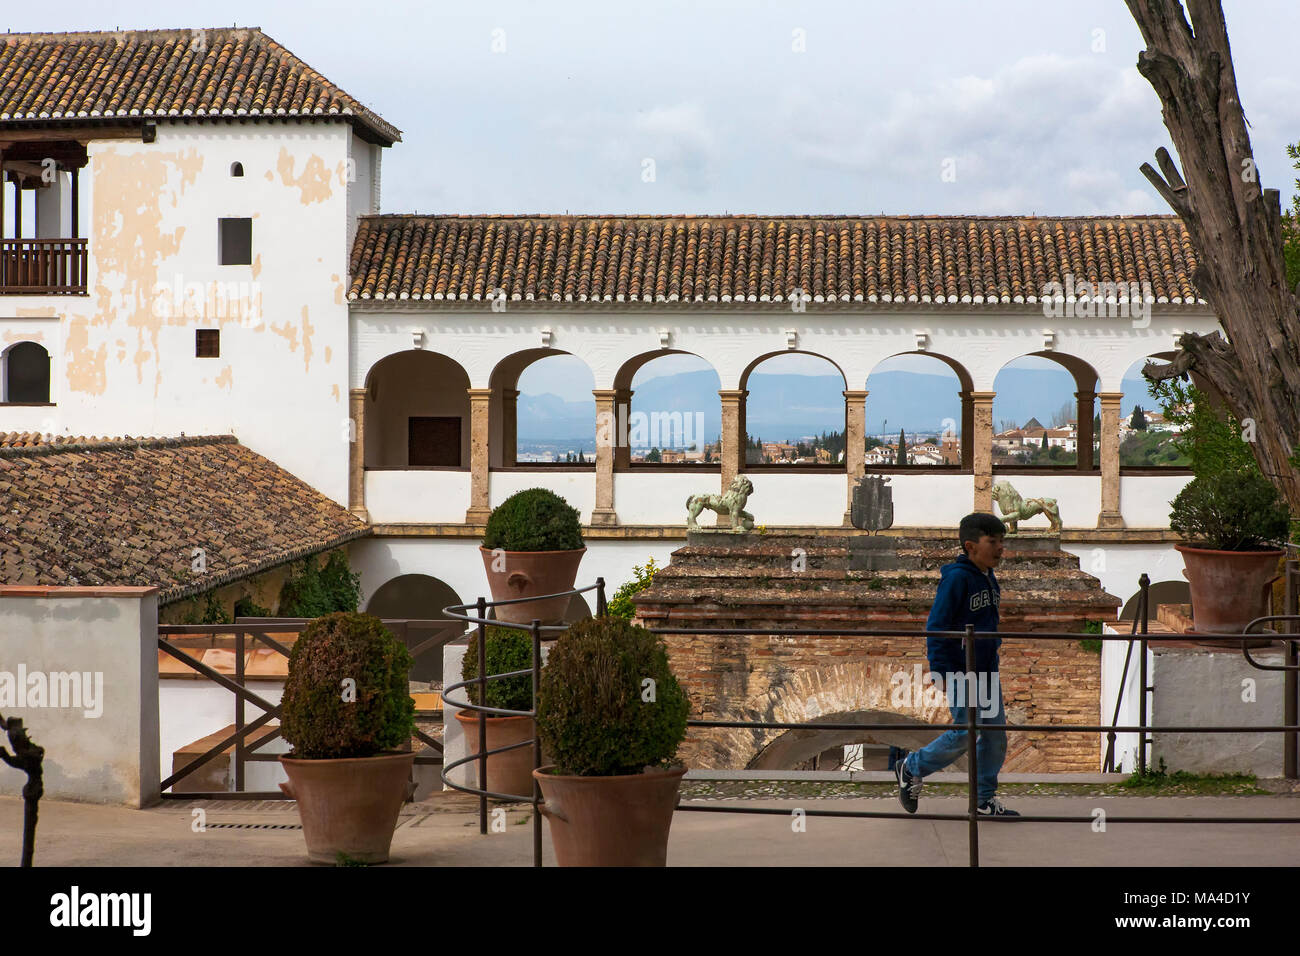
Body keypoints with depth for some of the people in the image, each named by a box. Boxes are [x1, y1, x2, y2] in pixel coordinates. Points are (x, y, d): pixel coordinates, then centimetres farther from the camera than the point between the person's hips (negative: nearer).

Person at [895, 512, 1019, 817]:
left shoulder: (989, 579, 9)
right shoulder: (956, 578, -17)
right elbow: (936, 626, -17)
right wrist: (941, 671, -20)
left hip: (986, 670, 8)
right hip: (959, 671, -8)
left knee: (995, 732, 6)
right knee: (965, 733, -7)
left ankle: (985, 799, 15)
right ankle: (911, 768, 14)